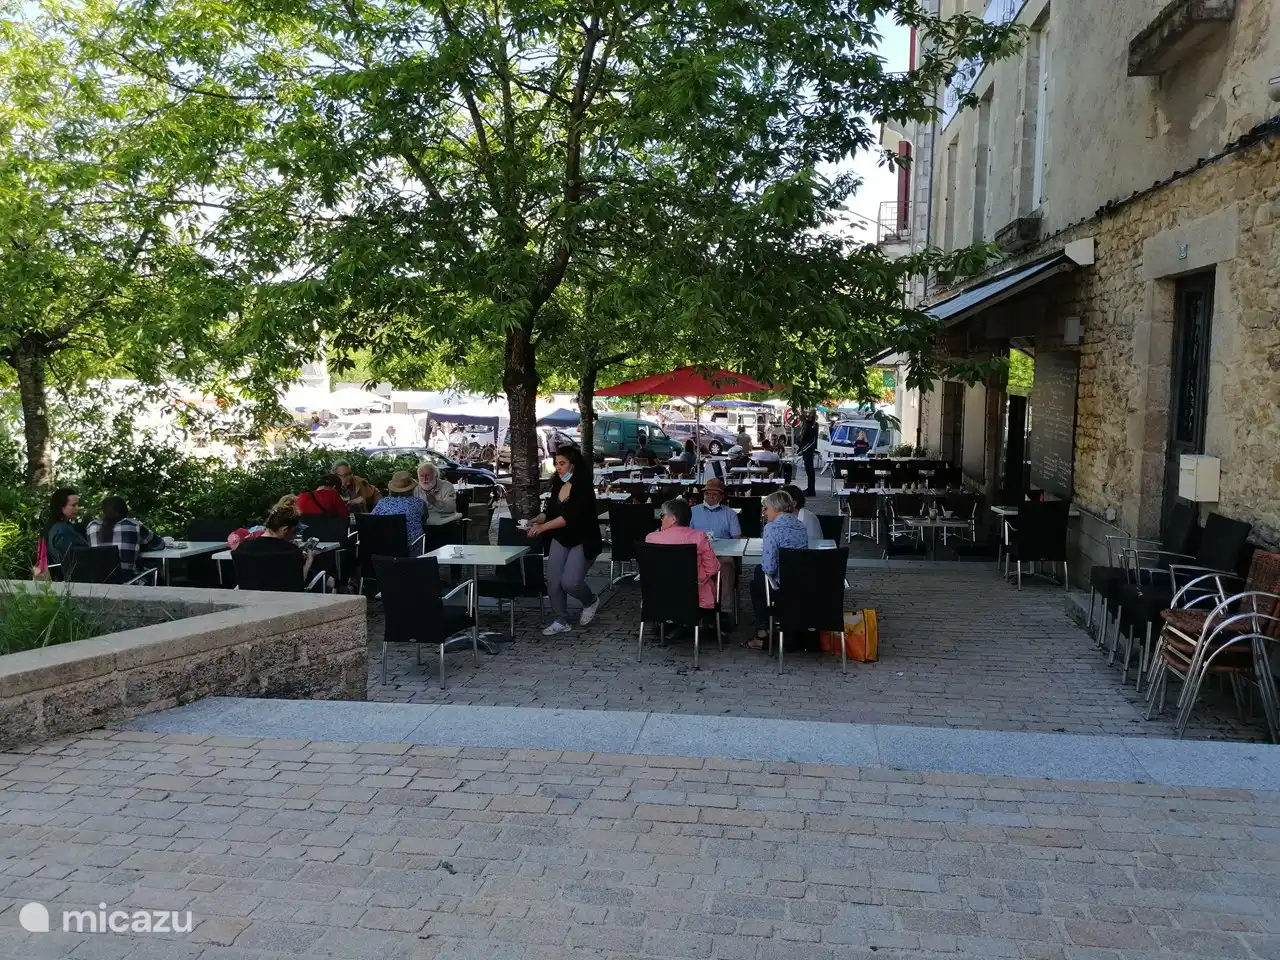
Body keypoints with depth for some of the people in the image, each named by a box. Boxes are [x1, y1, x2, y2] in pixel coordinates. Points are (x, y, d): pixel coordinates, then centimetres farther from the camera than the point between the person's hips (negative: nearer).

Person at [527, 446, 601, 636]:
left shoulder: (583, 487, -20)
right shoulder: (558, 485, 0)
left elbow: (570, 516, -28)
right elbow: (550, 511, 8)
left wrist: (543, 527, -33)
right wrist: (536, 520, -12)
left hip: (583, 541, -6)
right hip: (561, 540, 6)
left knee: (569, 582, -16)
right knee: (553, 581, -3)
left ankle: (591, 601, 16)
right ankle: (561, 621, 14)